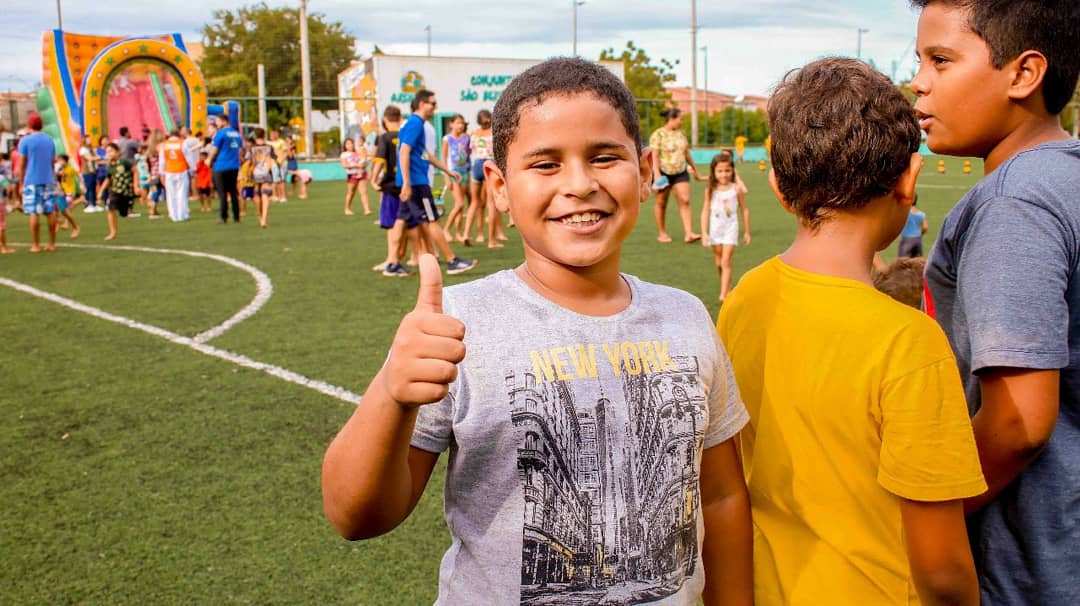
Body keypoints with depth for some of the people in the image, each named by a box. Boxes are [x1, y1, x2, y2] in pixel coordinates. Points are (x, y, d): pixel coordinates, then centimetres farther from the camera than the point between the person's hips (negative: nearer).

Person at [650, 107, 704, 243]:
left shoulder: (680, 133, 10)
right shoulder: (658, 134, -9)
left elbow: (687, 153, 19)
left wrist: (695, 171, 23)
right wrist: (657, 174, -24)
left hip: (680, 172, 5)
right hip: (663, 173, -5)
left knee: (685, 201, -7)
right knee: (661, 203, 6)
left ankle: (688, 234, -11)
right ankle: (662, 234, 18)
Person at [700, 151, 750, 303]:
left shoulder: (736, 189, -5)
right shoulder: (710, 191, -3)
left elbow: (745, 210, 3)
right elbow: (705, 212, 0)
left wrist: (747, 232, 7)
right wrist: (704, 233, -5)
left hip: (731, 228, -2)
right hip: (715, 229, 2)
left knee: (726, 261, -10)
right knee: (718, 263, 12)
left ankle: (724, 294, -14)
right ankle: (727, 287, 33)